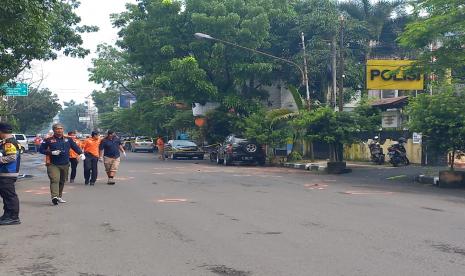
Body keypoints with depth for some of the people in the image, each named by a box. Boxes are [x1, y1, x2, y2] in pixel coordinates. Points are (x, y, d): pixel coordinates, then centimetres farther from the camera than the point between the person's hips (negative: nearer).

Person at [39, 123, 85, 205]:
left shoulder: (68, 140, 9)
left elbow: (75, 147, 11)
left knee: (62, 181, 13)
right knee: (55, 180, -20)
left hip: (65, 164, 4)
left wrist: (81, 154, -7)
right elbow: (41, 150, 1)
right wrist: (51, 152, -13)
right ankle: (54, 196, -29)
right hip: (53, 164, -4)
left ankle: (59, 196, 27)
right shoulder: (48, 140, -1)